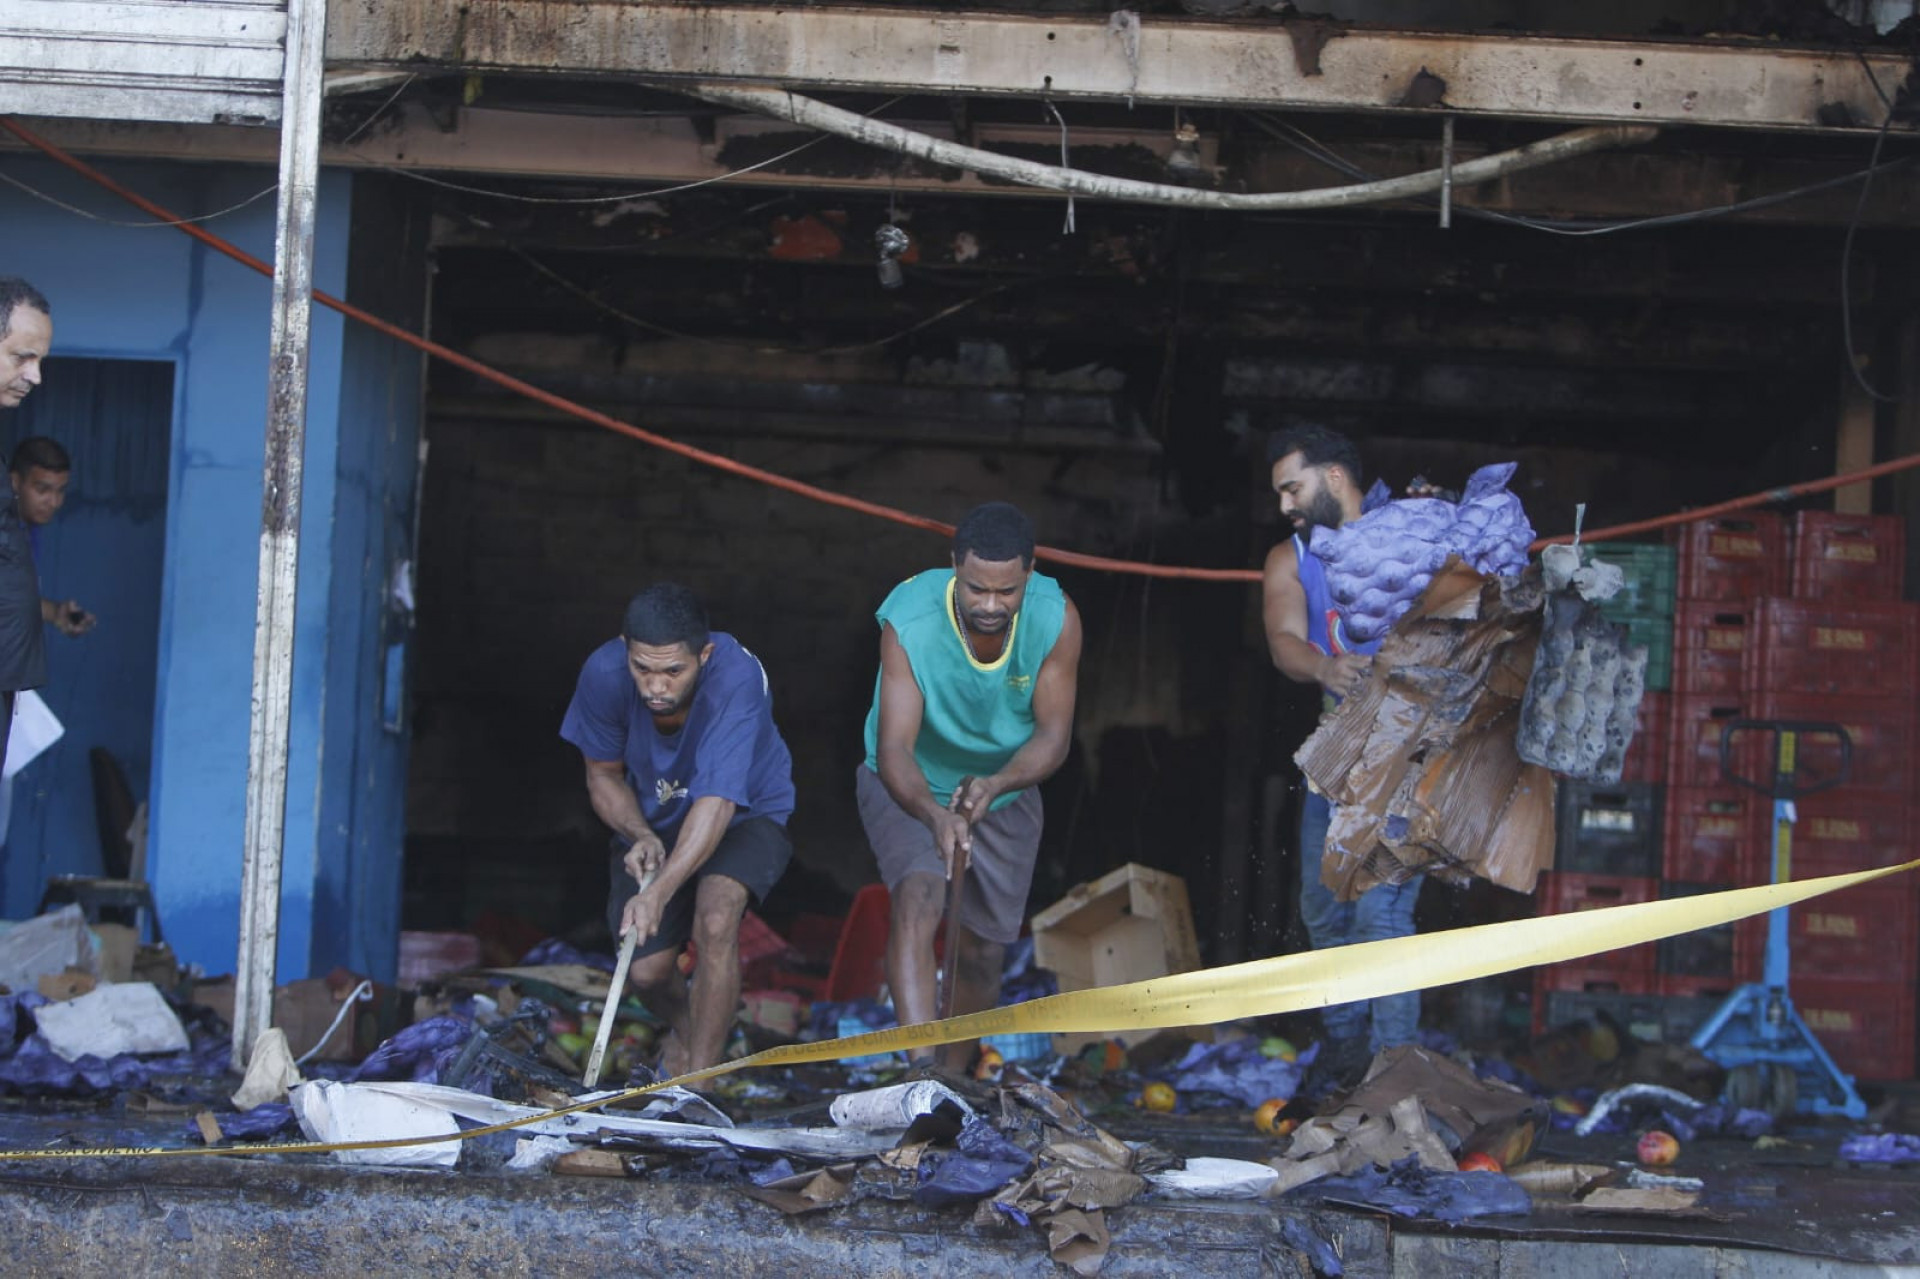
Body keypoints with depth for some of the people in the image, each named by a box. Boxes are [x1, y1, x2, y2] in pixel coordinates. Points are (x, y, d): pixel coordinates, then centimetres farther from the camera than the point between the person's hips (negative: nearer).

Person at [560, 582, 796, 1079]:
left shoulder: (737, 677, -37)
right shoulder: (605, 673, -25)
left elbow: (717, 802, -42)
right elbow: (603, 775, -7)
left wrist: (658, 893, -53)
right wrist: (638, 835, -27)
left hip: (746, 816, -4)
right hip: (654, 823, 4)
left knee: (715, 917, -32)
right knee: (647, 972, -5)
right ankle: (684, 1024, 32)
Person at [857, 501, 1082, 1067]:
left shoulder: (1056, 619, -23)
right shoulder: (908, 623, -31)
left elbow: (1053, 734, -19)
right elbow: (894, 749, -34)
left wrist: (996, 784, -39)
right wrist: (934, 815, -53)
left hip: (1005, 792, 3)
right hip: (910, 787, -3)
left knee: (981, 951, 7)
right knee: (918, 898, -29)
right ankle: (921, 1068, -41)